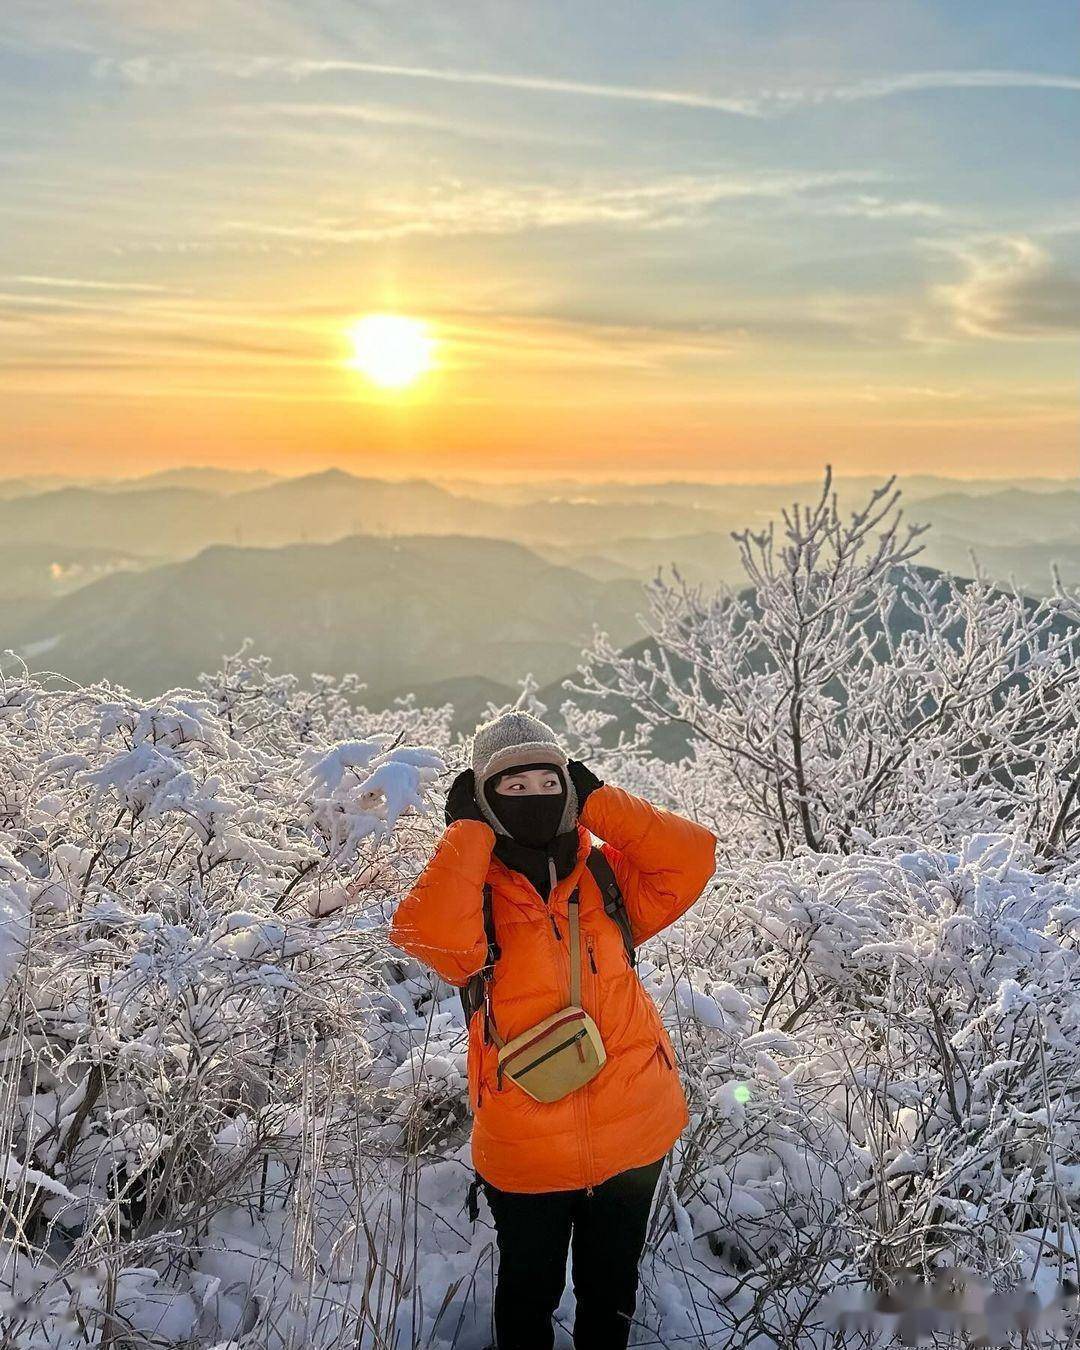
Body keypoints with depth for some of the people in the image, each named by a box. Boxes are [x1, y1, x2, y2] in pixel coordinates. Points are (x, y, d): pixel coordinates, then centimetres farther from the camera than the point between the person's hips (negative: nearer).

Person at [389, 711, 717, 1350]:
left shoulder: (607, 878, -1)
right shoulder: (471, 889, -9)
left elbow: (692, 857, -14)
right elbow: (430, 934, -30)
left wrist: (596, 800, -12)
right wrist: (470, 830, -21)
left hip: (634, 1141, 2)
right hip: (525, 1151, -2)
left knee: (611, 1294, 25)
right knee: (528, 1295, 22)